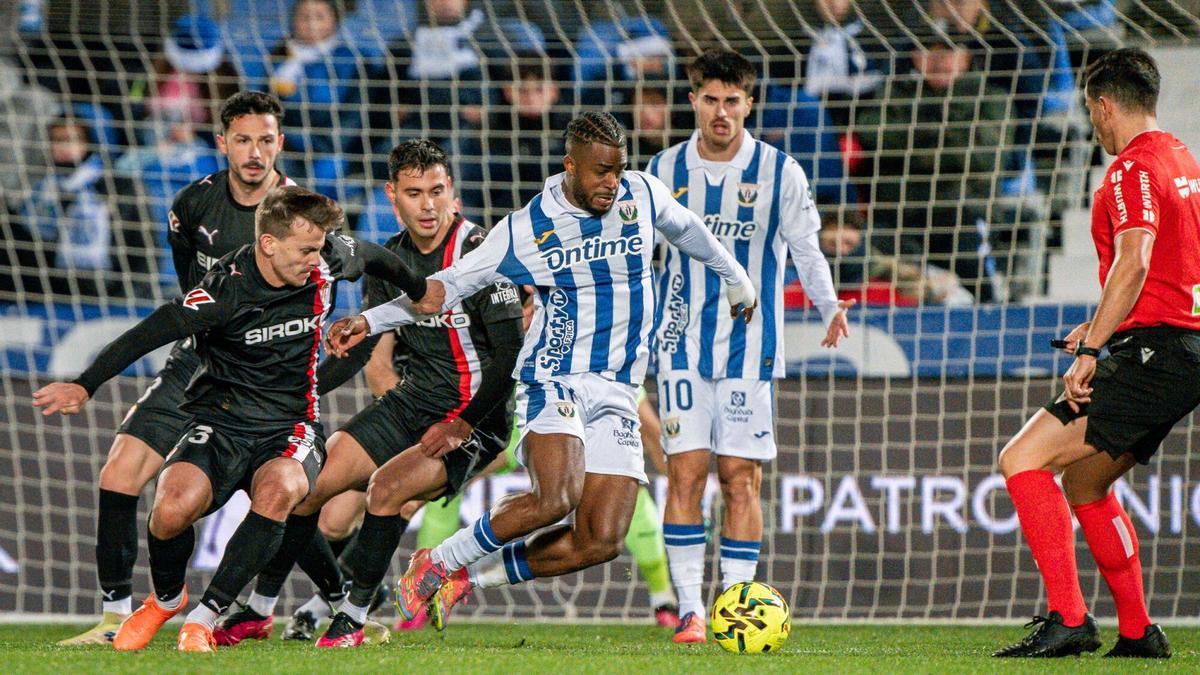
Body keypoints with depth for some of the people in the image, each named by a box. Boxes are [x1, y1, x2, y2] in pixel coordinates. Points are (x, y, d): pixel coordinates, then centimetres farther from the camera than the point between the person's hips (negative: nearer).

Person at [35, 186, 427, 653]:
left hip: (291, 426, 2)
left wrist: (423, 294, 37)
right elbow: (150, 333, -26)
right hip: (221, 421, -2)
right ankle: (166, 600, 8)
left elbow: (374, 257, 18)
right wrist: (85, 386, -38)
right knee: (172, 509, -28)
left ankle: (204, 619, -21)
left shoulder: (326, 261, -5)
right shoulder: (226, 290, -18)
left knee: (275, 491, -34)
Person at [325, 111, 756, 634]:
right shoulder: (524, 230, -5)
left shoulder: (643, 194, 3)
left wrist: (735, 279, 40)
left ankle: (465, 581, 7)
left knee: (601, 542, -10)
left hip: (617, 394, 4)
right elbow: (446, 286, 2)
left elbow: (687, 229, 26)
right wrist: (369, 321, -8)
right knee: (555, 498, -31)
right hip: (553, 380, -4)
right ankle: (434, 565, -10)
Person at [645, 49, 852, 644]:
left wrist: (829, 307, -15)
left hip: (750, 345, -1)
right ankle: (690, 609, -4)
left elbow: (807, 253, 2)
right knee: (685, 474, -7)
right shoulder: (665, 170, 5)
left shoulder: (779, 172, 0)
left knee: (741, 480, -2)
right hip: (683, 344, 1)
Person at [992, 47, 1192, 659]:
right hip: (1186, 350, 10)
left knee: (1023, 460, -13)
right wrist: (1104, 328, 26)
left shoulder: (1134, 168, -10)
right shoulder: (1182, 161, 20)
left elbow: (1135, 262, -24)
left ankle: (1068, 619, -18)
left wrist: (1091, 351, -24)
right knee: (1084, 481, 22)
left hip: (1151, 352, -10)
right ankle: (1137, 632, 22)